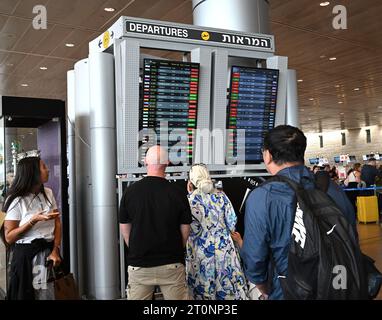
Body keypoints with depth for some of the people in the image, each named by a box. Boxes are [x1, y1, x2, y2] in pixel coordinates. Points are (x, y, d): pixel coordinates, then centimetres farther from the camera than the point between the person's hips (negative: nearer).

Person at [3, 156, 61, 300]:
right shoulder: (17, 200, -10)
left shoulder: (48, 193, 6)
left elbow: (57, 223, 6)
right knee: (26, 294, 6)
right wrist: (34, 220, -22)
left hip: (49, 252, 5)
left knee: (48, 294, 10)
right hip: (26, 255, -4)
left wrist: (55, 251, -6)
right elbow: (9, 237, -11)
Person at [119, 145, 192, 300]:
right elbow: (185, 229, 0)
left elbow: (124, 229, 4)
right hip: (172, 264, -1)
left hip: (138, 264, 1)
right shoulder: (177, 193, -7)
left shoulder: (130, 191, -4)